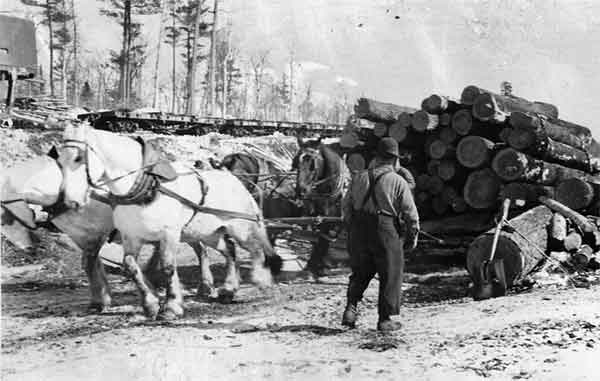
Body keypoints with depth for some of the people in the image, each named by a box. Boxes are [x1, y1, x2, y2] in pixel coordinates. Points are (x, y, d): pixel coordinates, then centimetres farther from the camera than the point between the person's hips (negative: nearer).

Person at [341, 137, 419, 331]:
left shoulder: (359, 178, 5)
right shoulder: (398, 182, -7)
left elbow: (346, 206, 11)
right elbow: (410, 214, -6)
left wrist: (352, 228, 23)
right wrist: (413, 237, 7)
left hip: (359, 230, 4)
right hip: (386, 231, -4)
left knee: (360, 272, 19)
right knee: (390, 275, 9)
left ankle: (351, 308, 5)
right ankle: (385, 319, 11)